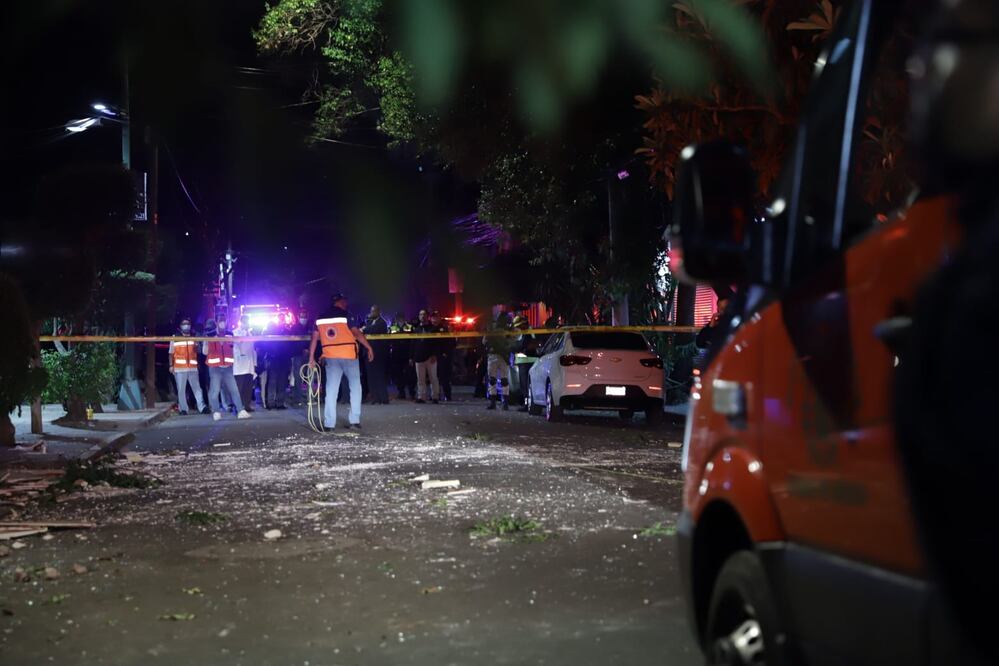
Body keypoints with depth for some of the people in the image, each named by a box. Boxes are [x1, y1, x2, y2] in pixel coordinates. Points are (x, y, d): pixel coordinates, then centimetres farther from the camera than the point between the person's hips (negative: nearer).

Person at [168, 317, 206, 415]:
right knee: (181, 389, 0)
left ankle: (202, 407, -5)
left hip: (193, 367, 1)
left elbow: (198, 351, 21)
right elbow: (171, 353, 7)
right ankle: (183, 409, 4)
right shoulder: (175, 338, 8)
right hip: (179, 368, -1)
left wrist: (196, 347, -1)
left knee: (197, 388, -4)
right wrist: (171, 366, -1)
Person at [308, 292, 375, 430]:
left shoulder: (321, 318, 7)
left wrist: (311, 358, 6)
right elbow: (357, 333, -12)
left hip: (330, 357, 4)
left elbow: (314, 338, 5)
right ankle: (354, 420, 3)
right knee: (355, 387, 8)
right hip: (348, 355, -4)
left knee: (331, 390, 4)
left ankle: (329, 423, 1)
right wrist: (369, 348, -7)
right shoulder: (345, 315, -6)